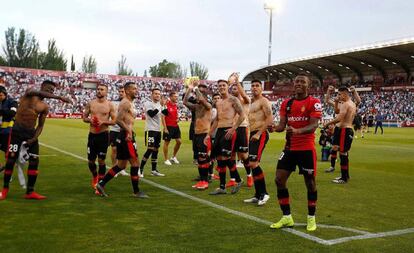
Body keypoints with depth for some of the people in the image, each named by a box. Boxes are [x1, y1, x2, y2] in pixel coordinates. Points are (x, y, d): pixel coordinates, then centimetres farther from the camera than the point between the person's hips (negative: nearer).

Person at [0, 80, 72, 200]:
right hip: (17, 130, -5)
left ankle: (30, 192, 7)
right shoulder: (29, 93, -4)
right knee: (11, 160, -2)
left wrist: (34, 138, -9)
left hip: (31, 133, 5)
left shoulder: (45, 107, 10)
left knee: (34, 161, -1)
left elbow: (40, 125, 10)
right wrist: (59, 97, -38)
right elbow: (40, 94, -27)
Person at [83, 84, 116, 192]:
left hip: (103, 135, -3)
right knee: (91, 160, 9)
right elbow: (84, 117, 10)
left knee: (101, 160, 0)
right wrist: (89, 120, -11)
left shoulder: (110, 105, -2)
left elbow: (114, 120, -3)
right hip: (92, 135, 3)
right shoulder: (90, 103, 5)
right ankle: (95, 176, 39)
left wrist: (104, 122, -19)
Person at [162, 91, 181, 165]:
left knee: (179, 141, 8)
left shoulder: (176, 105, 8)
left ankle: (173, 157, 24)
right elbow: (162, 117, -15)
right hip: (168, 127, -7)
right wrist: (165, 128, -17)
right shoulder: (166, 105, -15)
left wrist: (177, 119, 2)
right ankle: (166, 159, 13)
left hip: (175, 126, 7)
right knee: (166, 142, 3)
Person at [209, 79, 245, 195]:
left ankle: (238, 180, 7)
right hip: (219, 131, 8)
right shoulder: (218, 103, 18)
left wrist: (233, 129, -19)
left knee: (225, 158, -13)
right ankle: (222, 187, 11)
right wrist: (209, 134, 20)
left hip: (228, 131, -8)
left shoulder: (233, 100, -5)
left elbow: (242, 115, -12)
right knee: (219, 158, 5)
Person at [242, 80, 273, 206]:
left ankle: (263, 193, -9)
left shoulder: (264, 101, -6)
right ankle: (258, 195, 16)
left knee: (253, 163, -19)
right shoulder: (252, 103, 22)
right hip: (253, 135, 10)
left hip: (260, 135, -10)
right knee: (253, 164, 9)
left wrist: (258, 133, -21)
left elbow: (270, 118, -17)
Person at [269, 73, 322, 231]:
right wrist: (275, 128, -19)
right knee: (279, 179, 0)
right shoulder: (286, 103, 9)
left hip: (307, 149, -5)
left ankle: (311, 219, 21)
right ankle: (287, 218, 13)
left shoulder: (314, 102, -7)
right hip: (289, 148, 5)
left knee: (310, 182, 5)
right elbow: (282, 124, 6)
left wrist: (297, 131, -35)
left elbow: (314, 125, -17)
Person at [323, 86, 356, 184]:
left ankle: (344, 178, -3)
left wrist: (327, 123, -17)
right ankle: (345, 175, 26)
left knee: (343, 154, -6)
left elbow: (339, 118, -26)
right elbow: (338, 111, 26)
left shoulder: (345, 104, -16)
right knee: (345, 153, 18)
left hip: (344, 130, -10)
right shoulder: (352, 104, 16)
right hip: (349, 129, 10)